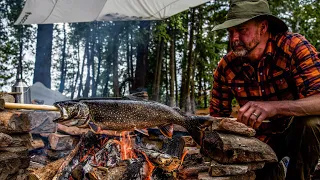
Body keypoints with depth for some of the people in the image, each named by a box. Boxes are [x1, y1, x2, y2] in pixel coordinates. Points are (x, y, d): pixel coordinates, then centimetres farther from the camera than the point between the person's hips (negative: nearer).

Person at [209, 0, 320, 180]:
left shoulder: (293, 46, -22)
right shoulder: (226, 67, -12)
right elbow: (218, 116, -1)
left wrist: (274, 107, -48)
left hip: (298, 132, -3)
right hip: (261, 138, 4)